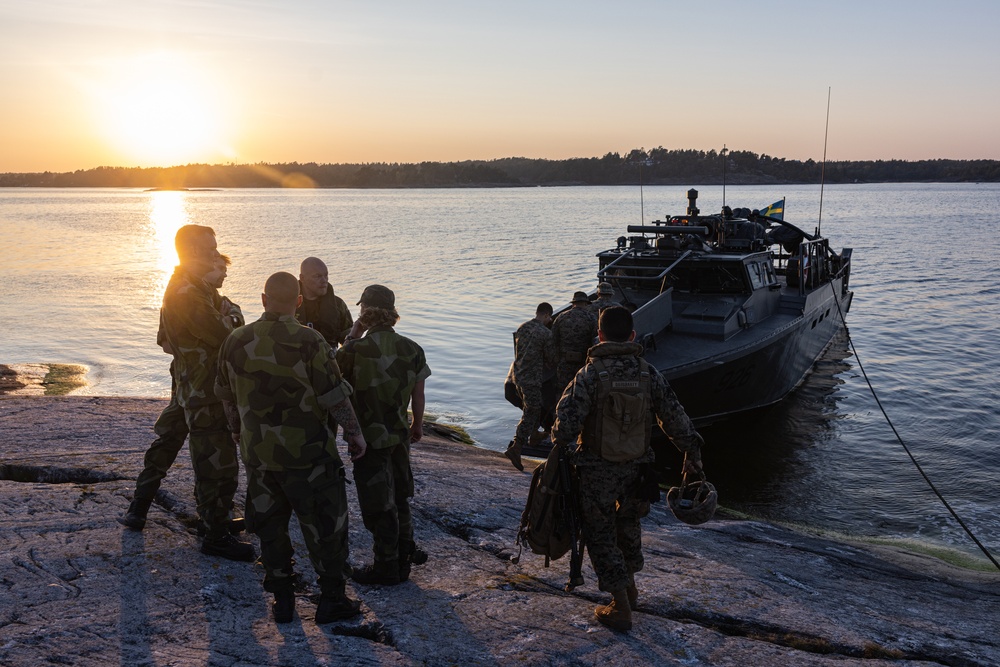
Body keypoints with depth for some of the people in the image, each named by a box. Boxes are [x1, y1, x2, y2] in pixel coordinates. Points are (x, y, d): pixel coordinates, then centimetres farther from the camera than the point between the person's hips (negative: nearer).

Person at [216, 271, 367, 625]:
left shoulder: (236, 342, 0)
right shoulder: (308, 341, -16)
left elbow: (226, 396, 12)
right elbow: (335, 396, -13)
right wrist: (355, 434, 0)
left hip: (257, 452, 5)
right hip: (306, 453, -4)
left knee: (270, 525, 17)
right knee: (325, 525, 8)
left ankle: (282, 600, 25)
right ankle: (332, 600, 16)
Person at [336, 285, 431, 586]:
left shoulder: (356, 350, -19)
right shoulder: (412, 349, -5)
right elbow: (418, 394, 3)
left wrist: (350, 338, 0)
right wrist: (417, 425, 19)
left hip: (368, 437, -5)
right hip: (399, 434, 5)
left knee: (378, 504, 7)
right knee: (399, 498, 21)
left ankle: (386, 567, 17)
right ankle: (404, 558, 34)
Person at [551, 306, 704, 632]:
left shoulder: (590, 374, -17)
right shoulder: (648, 374, -6)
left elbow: (567, 420, -21)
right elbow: (675, 418, 1)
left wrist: (560, 445, 0)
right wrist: (691, 452, 14)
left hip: (597, 470, -4)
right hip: (635, 468, 4)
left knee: (601, 533, 9)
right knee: (628, 521, 28)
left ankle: (621, 609, 14)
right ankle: (630, 586, 41)